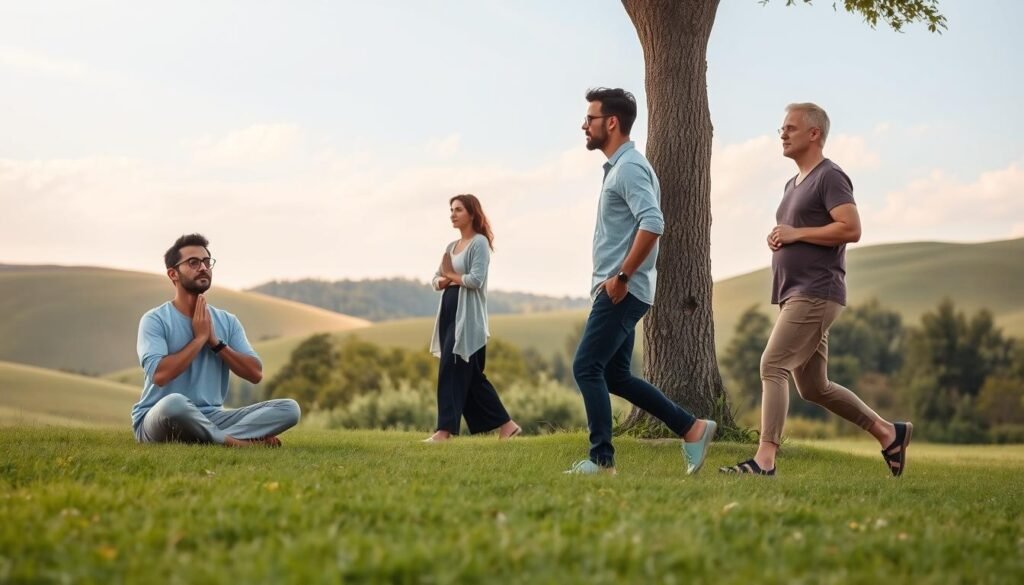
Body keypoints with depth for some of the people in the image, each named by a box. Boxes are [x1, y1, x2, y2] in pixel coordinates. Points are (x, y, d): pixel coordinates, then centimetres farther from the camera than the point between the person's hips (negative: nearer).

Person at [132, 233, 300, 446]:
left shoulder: (228, 321, 10)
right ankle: (234, 442, -23)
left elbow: (255, 374, 2)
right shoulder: (155, 320, -6)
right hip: (158, 421, -5)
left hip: (210, 419, 5)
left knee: (289, 408, -13)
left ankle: (215, 438, -26)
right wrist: (200, 337, -13)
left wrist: (215, 342, -8)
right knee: (174, 402, -43)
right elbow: (160, 374, -22)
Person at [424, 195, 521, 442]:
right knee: (471, 375, 8)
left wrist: (452, 275, -2)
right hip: (449, 312, 9)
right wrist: (443, 281, -8)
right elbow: (437, 279, 16)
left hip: (468, 316, -9)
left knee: (452, 370, -12)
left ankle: (446, 429, -12)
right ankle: (506, 424, 15)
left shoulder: (479, 242, -7)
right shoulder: (451, 246, 18)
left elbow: (476, 279, -18)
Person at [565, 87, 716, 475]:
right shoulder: (618, 167, 18)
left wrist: (622, 276, -22)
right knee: (615, 376, 11)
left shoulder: (629, 167, -14)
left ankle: (602, 459, -5)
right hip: (616, 290, 10)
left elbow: (652, 224, -27)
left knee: (587, 367, -9)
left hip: (623, 292, -10)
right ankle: (691, 428, 15)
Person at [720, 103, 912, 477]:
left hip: (815, 294, -10)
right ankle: (888, 432, 25)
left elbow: (851, 228, -19)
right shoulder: (793, 184, 21)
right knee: (814, 387, 13)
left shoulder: (829, 177, -8)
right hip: (794, 295, 10)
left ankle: (764, 460, -20)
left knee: (772, 366, -18)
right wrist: (778, 238, 8)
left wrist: (796, 233, -15)